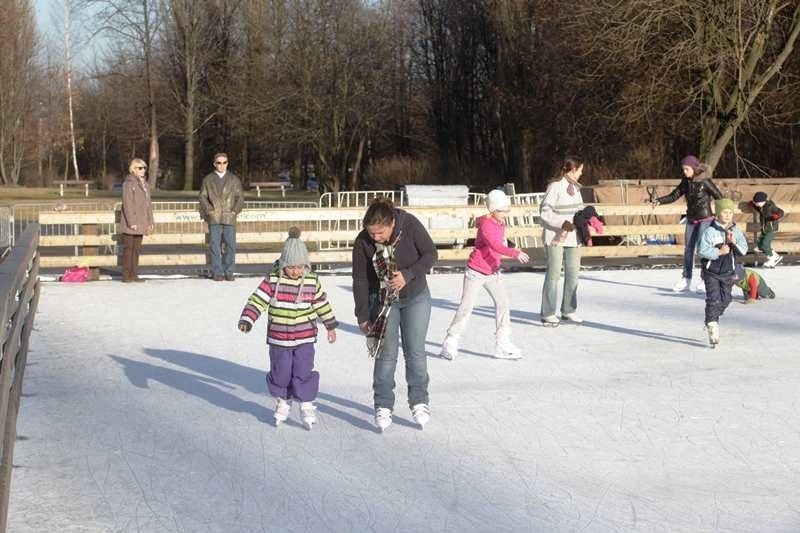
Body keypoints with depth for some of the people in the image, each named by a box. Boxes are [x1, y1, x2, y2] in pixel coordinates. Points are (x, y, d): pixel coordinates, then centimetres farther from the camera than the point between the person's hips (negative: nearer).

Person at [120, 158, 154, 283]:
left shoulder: (144, 183, 16)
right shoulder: (128, 183, -9)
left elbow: (148, 203, 19)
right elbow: (127, 204, -14)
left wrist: (150, 221, 15)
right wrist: (131, 222, -18)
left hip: (140, 223, 7)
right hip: (130, 224, -7)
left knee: (136, 249, 9)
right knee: (128, 248, -5)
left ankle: (134, 274, 13)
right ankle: (126, 275, -2)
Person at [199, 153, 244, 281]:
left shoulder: (234, 179, 12)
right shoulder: (208, 179, 12)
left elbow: (240, 197, 9)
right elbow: (203, 197, 6)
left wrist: (234, 211, -4)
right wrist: (210, 210, -7)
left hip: (229, 218, 0)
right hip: (214, 218, 0)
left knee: (231, 246, -4)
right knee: (215, 246, -2)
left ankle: (228, 272, 5)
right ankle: (217, 273, 3)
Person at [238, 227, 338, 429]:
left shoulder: (312, 281, -3)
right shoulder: (273, 279, -8)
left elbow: (322, 304, 10)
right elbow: (257, 299, -11)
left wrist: (330, 326, 16)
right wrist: (247, 319, -23)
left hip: (304, 338, 0)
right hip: (278, 338, 0)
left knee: (304, 372, -2)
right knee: (280, 372, 8)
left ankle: (307, 405, 13)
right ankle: (283, 402, 30)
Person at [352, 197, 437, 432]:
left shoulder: (410, 225, -23)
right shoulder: (362, 242, -20)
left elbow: (431, 254, -13)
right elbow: (360, 280, -11)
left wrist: (408, 275, -27)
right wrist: (362, 316, -8)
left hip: (416, 298, 0)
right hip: (383, 302, 0)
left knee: (415, 351, 4)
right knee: (386, 354, -1)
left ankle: (419, 403, 17)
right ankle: (383, 407, 9)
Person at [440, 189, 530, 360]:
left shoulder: (501, 224, 4)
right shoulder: (485, 225, -21)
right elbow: (495, 245, -36)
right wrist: (515, 253, -47)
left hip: (492, 271, 7)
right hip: (476, 271, -7)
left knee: (502, 302, -4)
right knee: (466, 306, -3)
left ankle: (503, 344, -1)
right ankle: (450, 342, 9)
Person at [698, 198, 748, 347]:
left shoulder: (736, 231, 0)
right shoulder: (710, 231, -14)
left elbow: (744, 250, -6)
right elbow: (703, 251, -18)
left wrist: (734, 242, -23)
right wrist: (719, 252, -28)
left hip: (728, 272, 5)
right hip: (711, 272, -5)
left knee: (725, 300, 11)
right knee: (713, 300, -10)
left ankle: (711, 322, 34)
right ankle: (712, 328, -6)